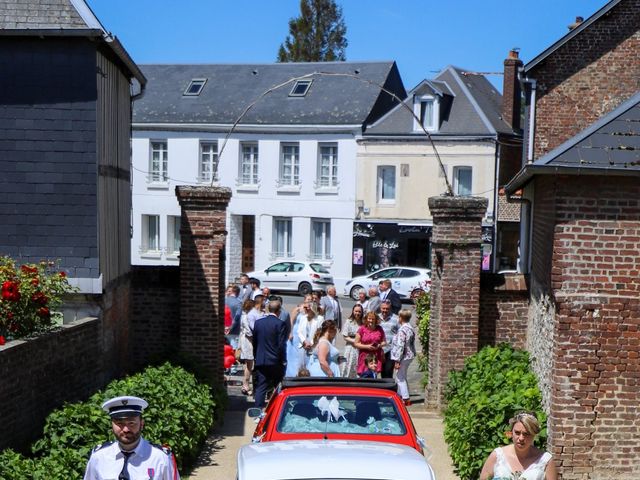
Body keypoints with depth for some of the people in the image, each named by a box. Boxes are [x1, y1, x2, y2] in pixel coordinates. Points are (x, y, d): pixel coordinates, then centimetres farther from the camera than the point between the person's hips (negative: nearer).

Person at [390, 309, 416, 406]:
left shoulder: (402, 330, -21)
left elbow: (400, 346, -23)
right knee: (402, 377, 21)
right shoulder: (411, 328, 8)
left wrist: (397, 360, -20)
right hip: (410, 355, 9)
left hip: (403, 357, -9)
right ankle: (400, 394, 31)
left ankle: (406, 398, 0)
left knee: (400, 377, 0)